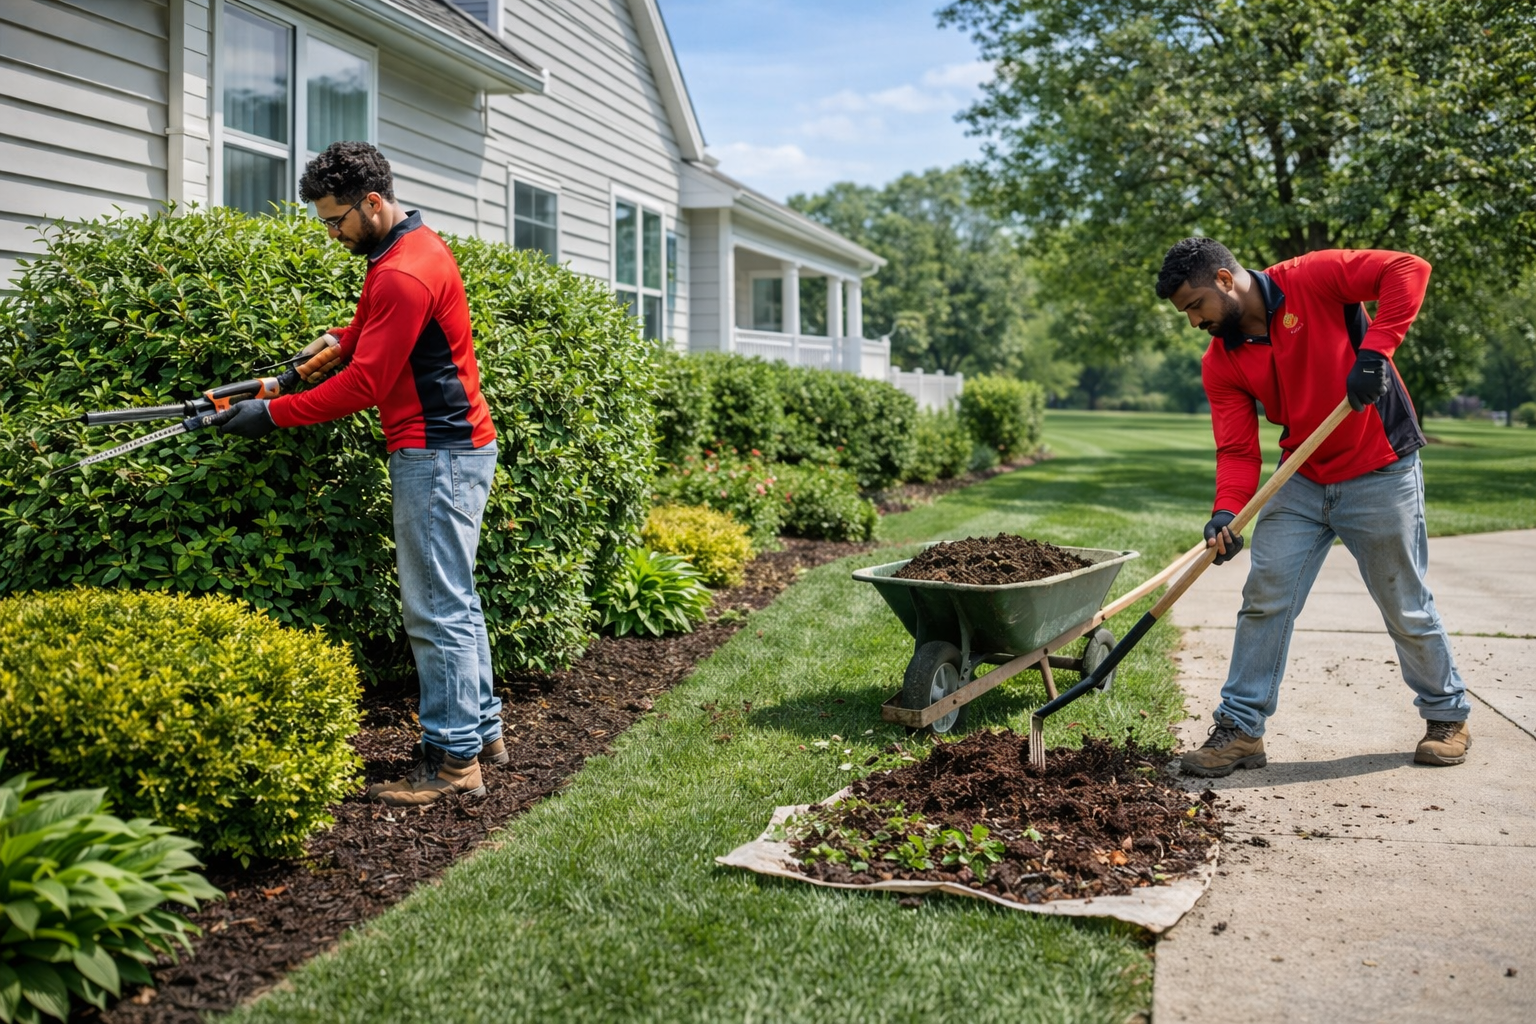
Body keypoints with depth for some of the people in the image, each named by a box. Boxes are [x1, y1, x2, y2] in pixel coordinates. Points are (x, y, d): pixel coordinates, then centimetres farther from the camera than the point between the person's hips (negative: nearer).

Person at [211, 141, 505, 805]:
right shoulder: (412, 248, 15)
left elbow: (364, 385, -19)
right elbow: (379, 325, 28)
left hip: (438, 455, -11)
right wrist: (342, 338, 7)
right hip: (453, 449, 11)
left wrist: (273, 414, -13)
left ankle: (453, 761, -1)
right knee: (455, 600, 14)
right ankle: (483, 730, 23)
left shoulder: (405, 273, -18)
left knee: (437, 610, -7)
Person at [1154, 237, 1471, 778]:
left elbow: (1409, 269, -22)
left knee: (1407, 607, 7)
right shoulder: (1221, 364, -2)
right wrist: (1227, 511, -23)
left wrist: (1375, 350, -32)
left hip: (1381, 474, -5)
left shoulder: (1310, 278, -15)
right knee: (1264, 600, -1)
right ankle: (1240, 729, 8)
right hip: (1301, 483, 5)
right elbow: (1238, 449, -6)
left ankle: (1448, 716, 29)